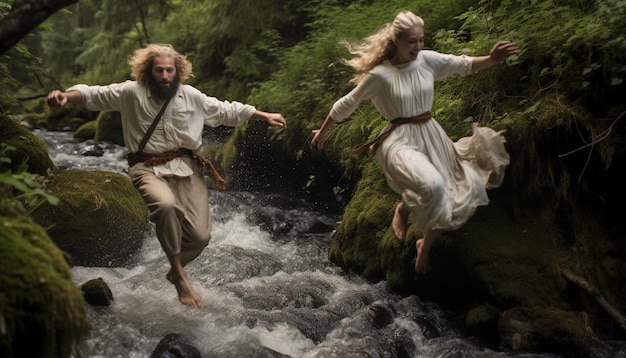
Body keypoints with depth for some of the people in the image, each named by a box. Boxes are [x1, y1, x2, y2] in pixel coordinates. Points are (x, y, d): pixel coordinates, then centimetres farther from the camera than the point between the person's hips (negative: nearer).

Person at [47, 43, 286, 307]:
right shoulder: (131, 93, 0)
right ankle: (179, 274, -15)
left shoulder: (192, 96, 7)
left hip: (186, 166, 3)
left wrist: (265, 116, 19)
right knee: (166, 204, -38)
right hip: (148, 168, -3)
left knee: (200, 235, -11)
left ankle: (175, 271, 25)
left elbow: (227, 110, 17)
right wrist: (66, 96, -24)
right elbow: (94, 94, -4)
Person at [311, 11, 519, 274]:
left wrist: (493, 59, -15)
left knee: (455, 196, 5)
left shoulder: (428, 60, 0)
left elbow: (465, 65, 6)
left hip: (431, 135, 6)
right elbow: (346, 104, -2)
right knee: (431, 186, -35)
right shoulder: (380, 74, -12)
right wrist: (322, 132, 7)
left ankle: (424, 247, 29)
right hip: (400, 141, -6)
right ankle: (402, 209, 3)